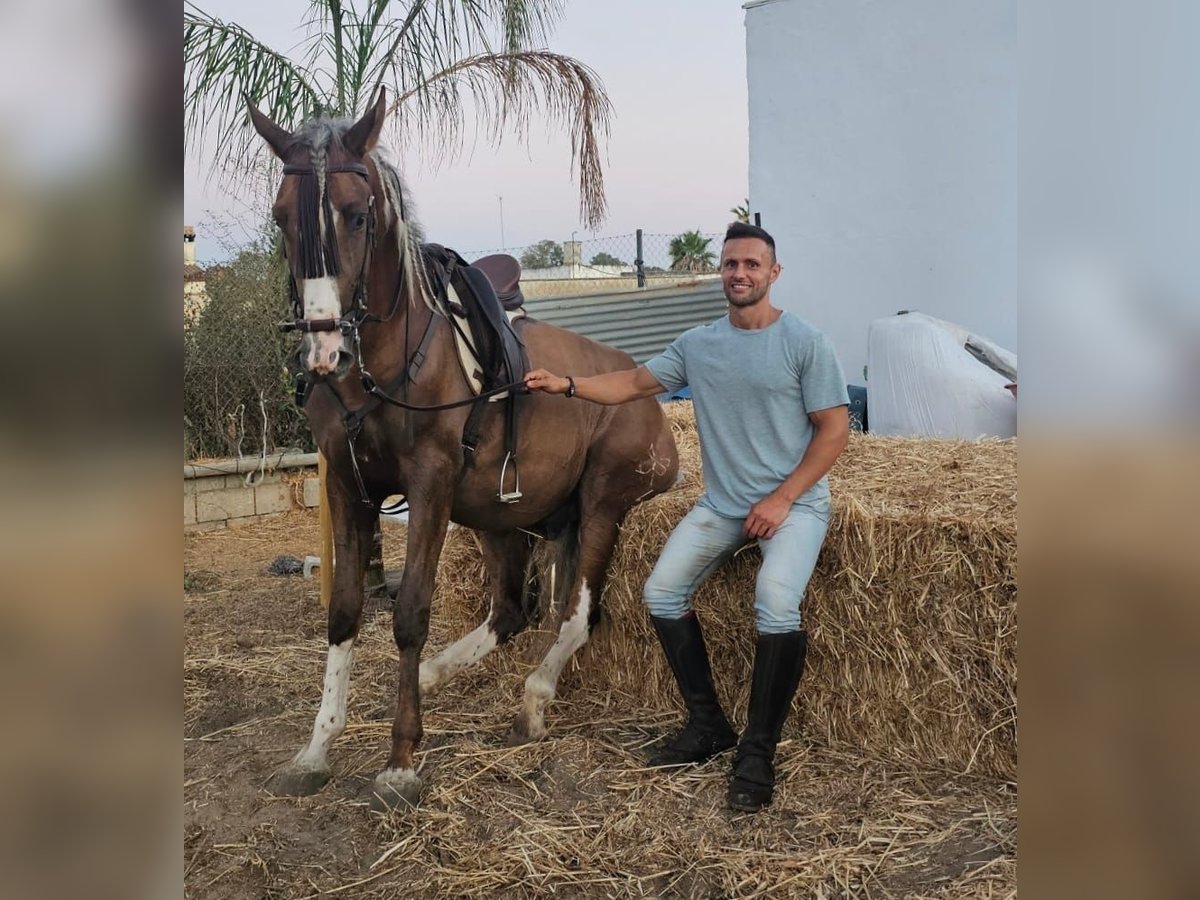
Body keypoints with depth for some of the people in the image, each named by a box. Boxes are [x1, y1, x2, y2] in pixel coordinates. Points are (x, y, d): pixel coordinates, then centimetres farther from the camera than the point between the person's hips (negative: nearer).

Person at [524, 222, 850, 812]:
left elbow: (834, 429, -8)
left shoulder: (805, 342, -8)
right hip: (722, 503, 6)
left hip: (794, 503, -5)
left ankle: (758, 752, -12)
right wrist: (567, 384, -3)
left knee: (775, 605, -28)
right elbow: (634, 383, 12)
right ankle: (707, 724, 9)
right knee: (661, 592, -6)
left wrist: (782, 499, -16)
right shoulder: (697, 344, 7)